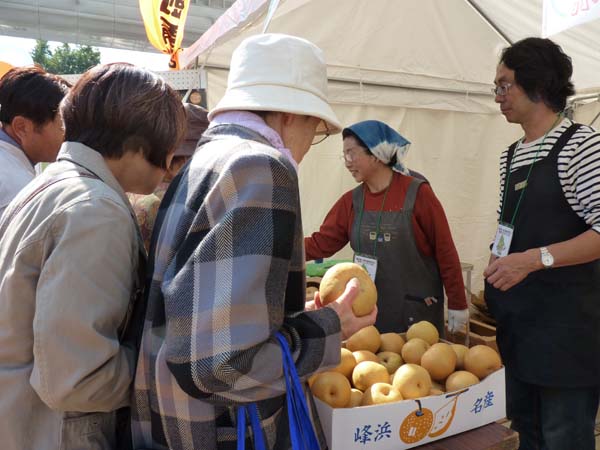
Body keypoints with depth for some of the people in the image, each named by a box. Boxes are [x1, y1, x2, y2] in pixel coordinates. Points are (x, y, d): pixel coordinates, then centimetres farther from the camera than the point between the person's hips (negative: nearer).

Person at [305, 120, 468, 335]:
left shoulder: (417, 193, -11)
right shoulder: (352, 201, 3)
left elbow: (445, 252, -8)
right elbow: (320, 243, -1)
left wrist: (457, 305, -6)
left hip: (416, 311, -4)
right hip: (369, 309, 4)